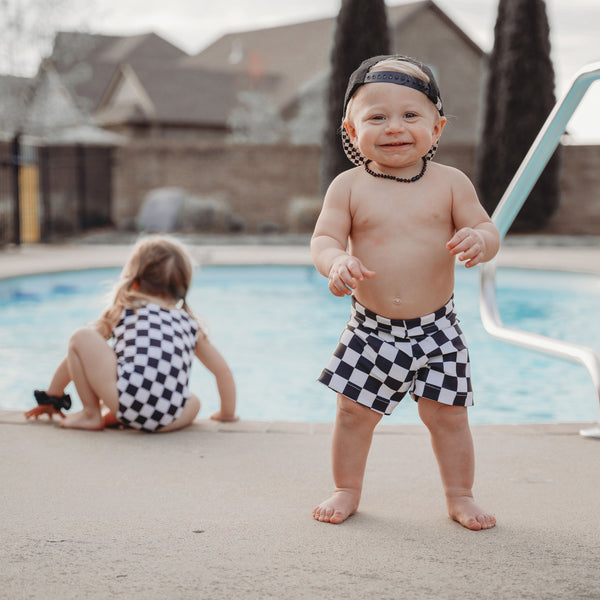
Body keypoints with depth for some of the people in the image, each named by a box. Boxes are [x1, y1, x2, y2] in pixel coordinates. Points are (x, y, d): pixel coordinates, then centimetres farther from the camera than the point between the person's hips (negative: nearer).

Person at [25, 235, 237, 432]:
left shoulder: (124, 310, 22)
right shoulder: (189, 323, 26)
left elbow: (76, 352, 28)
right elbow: (222, 370, 29)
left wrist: (50, 397, 40)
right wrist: (227, 413, 43)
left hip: (128, 399, -2)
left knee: (81, 337, 12)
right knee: (193, 402, 37)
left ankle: (91, 414, 14)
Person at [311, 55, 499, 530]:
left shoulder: (450, 183, -3)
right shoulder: (349, 187, -4)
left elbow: (488, 231, -3)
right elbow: (323, 237, -9)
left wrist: (479, 240, -28)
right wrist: (337, 263, -32)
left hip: (437, 329, 0)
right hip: (370, 330, 0)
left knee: (447, 415, 7)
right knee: (354, 412, 8)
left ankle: (461, 496, 25)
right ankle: (347, 490, 29)